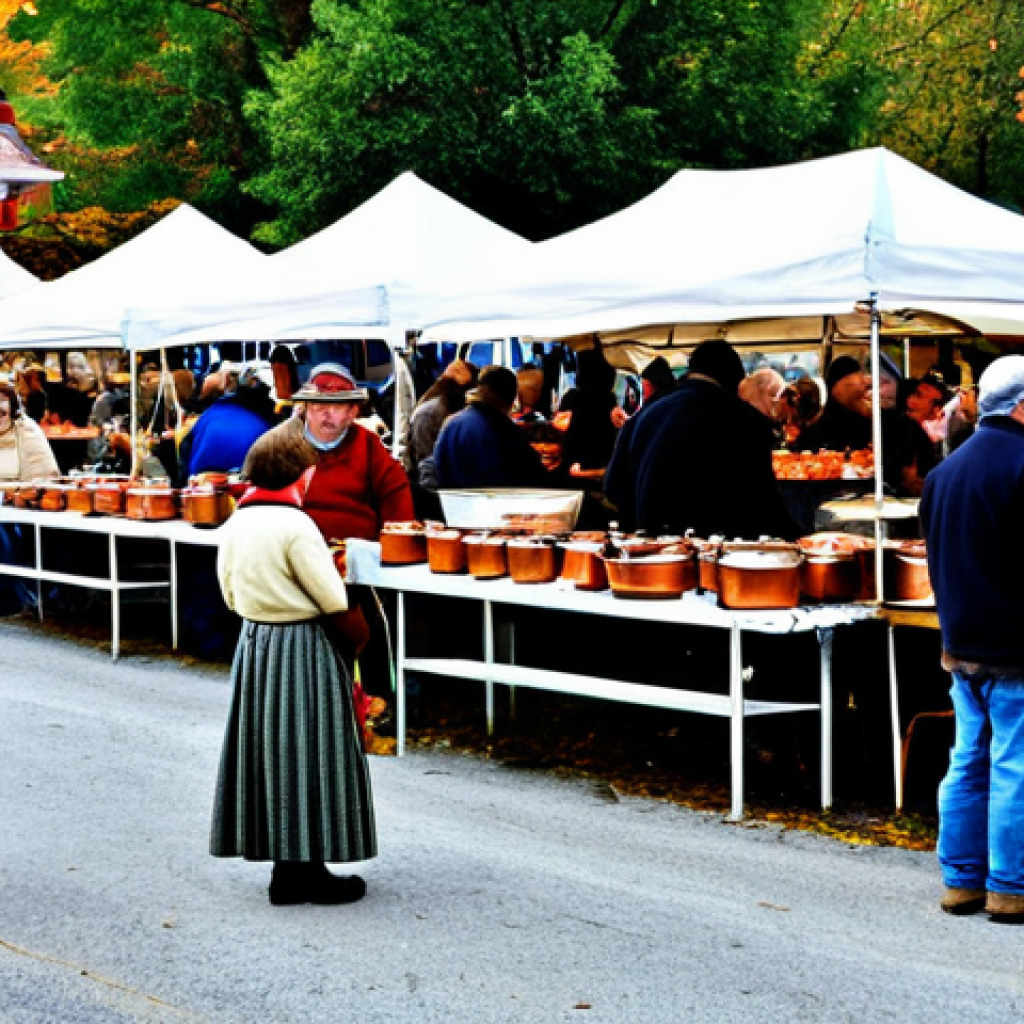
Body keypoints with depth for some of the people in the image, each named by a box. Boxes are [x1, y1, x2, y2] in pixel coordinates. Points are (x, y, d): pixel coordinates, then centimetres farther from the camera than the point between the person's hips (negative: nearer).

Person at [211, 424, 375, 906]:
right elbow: (335, 603, -15)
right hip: (302, 649, -8)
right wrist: (359, 639, 1)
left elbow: (231, 595, 12)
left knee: (266, 749, 12)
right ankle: (306, 869, 3)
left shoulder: (235, 523, 5)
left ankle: (286, 865, 18)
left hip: (253, 646, 8)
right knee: (307, 754, -1)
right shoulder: (295, 525, -18)